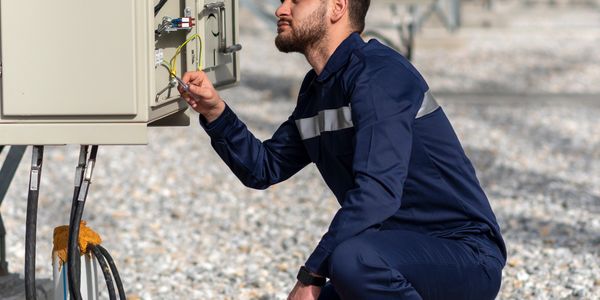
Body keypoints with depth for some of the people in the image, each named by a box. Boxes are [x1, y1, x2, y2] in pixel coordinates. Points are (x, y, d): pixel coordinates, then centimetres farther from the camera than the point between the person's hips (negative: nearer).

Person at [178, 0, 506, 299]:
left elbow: (378, 191, -28)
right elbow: (264, 168, 17)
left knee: (351, 258, -37)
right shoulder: (316, 89, 14)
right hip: (400, 254, 10)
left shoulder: (378, 72, -17)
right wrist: (215, 111, 1)